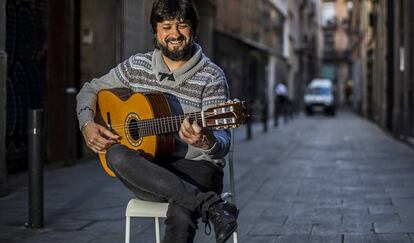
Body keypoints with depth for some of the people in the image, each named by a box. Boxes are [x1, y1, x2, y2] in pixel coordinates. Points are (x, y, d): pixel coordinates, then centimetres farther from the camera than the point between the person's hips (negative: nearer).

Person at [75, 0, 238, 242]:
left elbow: (223, 142, -13)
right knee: (116, 155, -33)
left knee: (180, 218, -41)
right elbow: (90, 89, 20)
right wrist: (87, 125, 0)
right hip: (148, 171, 5)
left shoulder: (212, 77, -5)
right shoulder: (137, 66, 8)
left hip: (196, 168, -5)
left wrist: (207, 142, -38)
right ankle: (210, 205, -33)